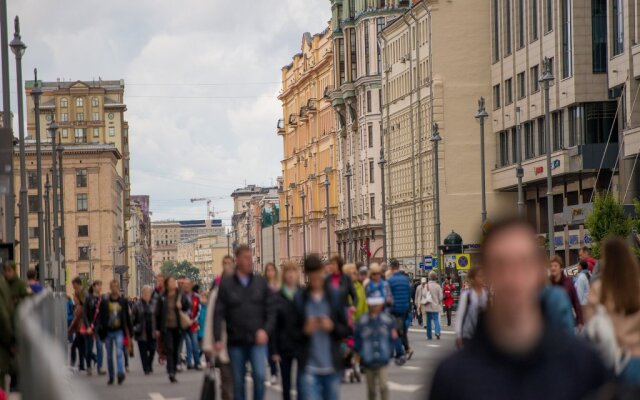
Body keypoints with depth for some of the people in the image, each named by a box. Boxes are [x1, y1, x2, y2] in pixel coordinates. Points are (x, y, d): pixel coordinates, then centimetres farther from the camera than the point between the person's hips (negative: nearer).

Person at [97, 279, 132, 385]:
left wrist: (129, 332, 8)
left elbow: (127, 317, 9)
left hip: (119, 331, -1)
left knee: (119, 352, -17)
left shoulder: (123, 301, 4)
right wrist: (101, 332, -5)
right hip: (108, 331, 1)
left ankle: (120, 373, -25)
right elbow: (101, 317, 1)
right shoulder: (104, 301, 1)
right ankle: (111, 377, 19)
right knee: (109, 356, 9)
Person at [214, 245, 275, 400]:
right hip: (236, 341, 0)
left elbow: (271, 310, 4)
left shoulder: (261, 283, 5)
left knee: (259, 375, -17)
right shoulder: (226, 285, 0)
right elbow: (218, 313, -3)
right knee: (238, 381, 8)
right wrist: (218, 339, -10)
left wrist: (266, 330, -11)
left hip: (257, 341, 0)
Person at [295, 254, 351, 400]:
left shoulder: (335, 297, 5)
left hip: (332, 366, 2)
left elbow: (347, 331, 7)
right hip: (310, 367, -2)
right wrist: (305, 330, -16)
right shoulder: (299, 299, 1)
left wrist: (333, 327, -13)